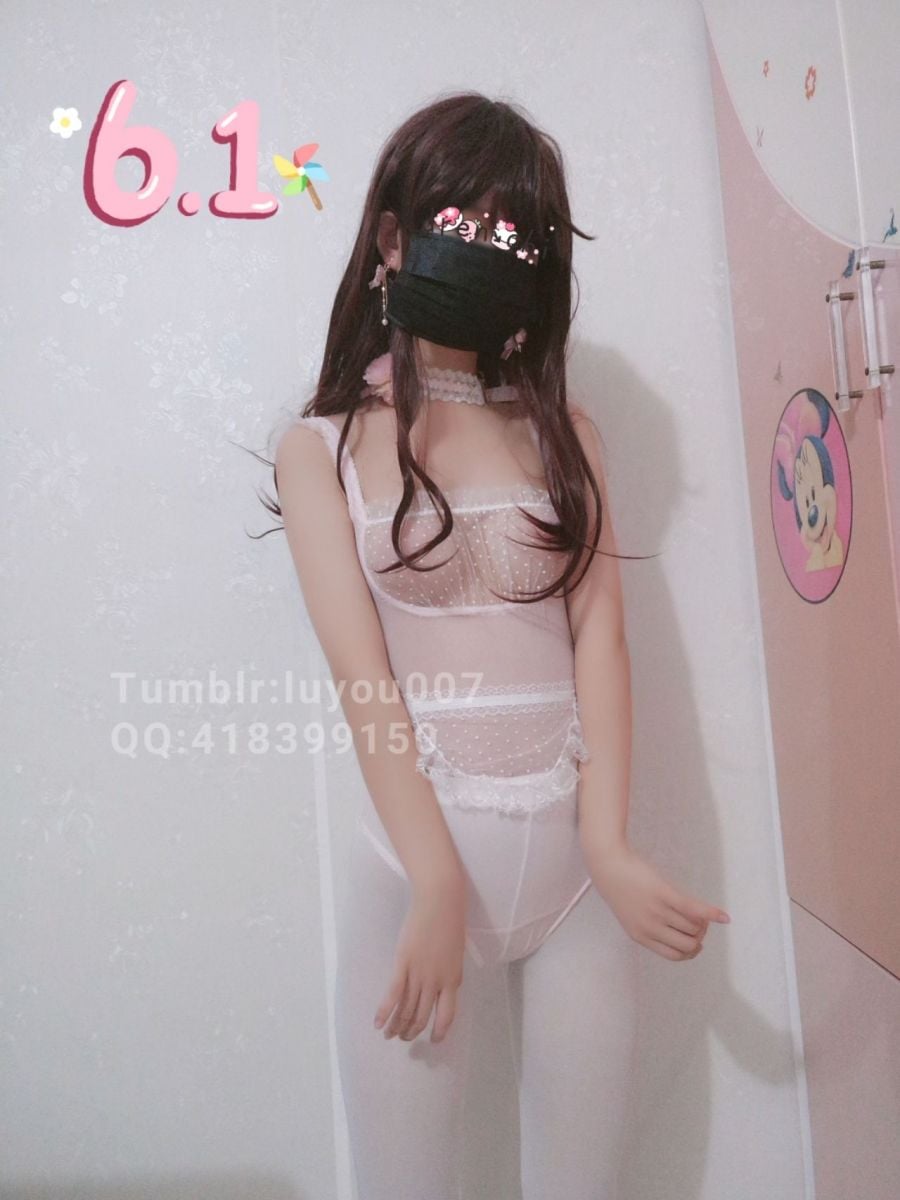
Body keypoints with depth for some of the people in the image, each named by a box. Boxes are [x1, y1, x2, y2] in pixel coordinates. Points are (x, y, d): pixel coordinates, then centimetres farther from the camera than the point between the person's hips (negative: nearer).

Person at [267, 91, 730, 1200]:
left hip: (575, 852, 3)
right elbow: (360, 672, -9)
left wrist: (608, 848, -13)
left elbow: (597, 631, -1)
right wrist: (438, 885, -17)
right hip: (415, 850, -2)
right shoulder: (325, 446, 1)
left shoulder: (563, 432, 9)